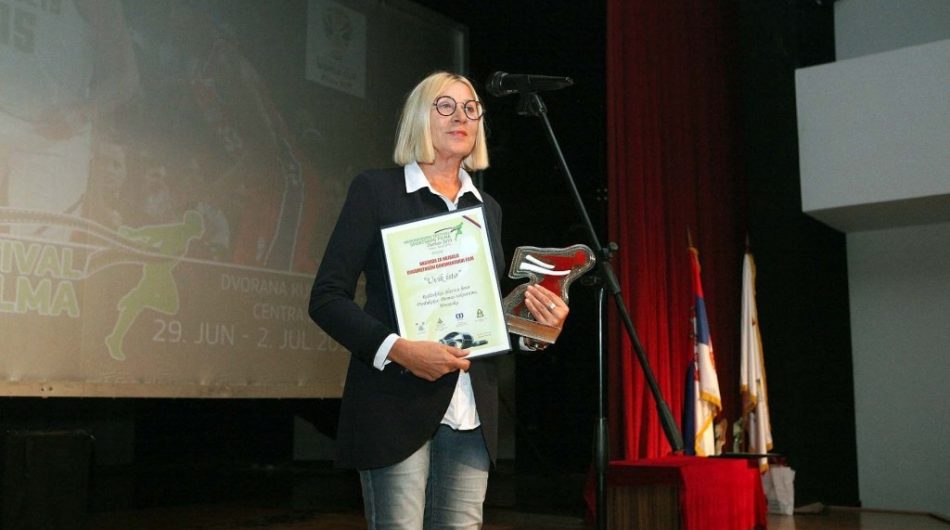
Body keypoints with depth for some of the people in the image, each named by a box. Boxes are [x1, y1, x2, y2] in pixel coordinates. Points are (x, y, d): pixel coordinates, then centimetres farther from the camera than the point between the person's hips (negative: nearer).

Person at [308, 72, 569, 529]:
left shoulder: (487, 208, 17)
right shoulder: (376, 190, 1)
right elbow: (326, 297, -5)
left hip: (472, 414, 5)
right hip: (397, 407, -5)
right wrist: (397, 349, -19)